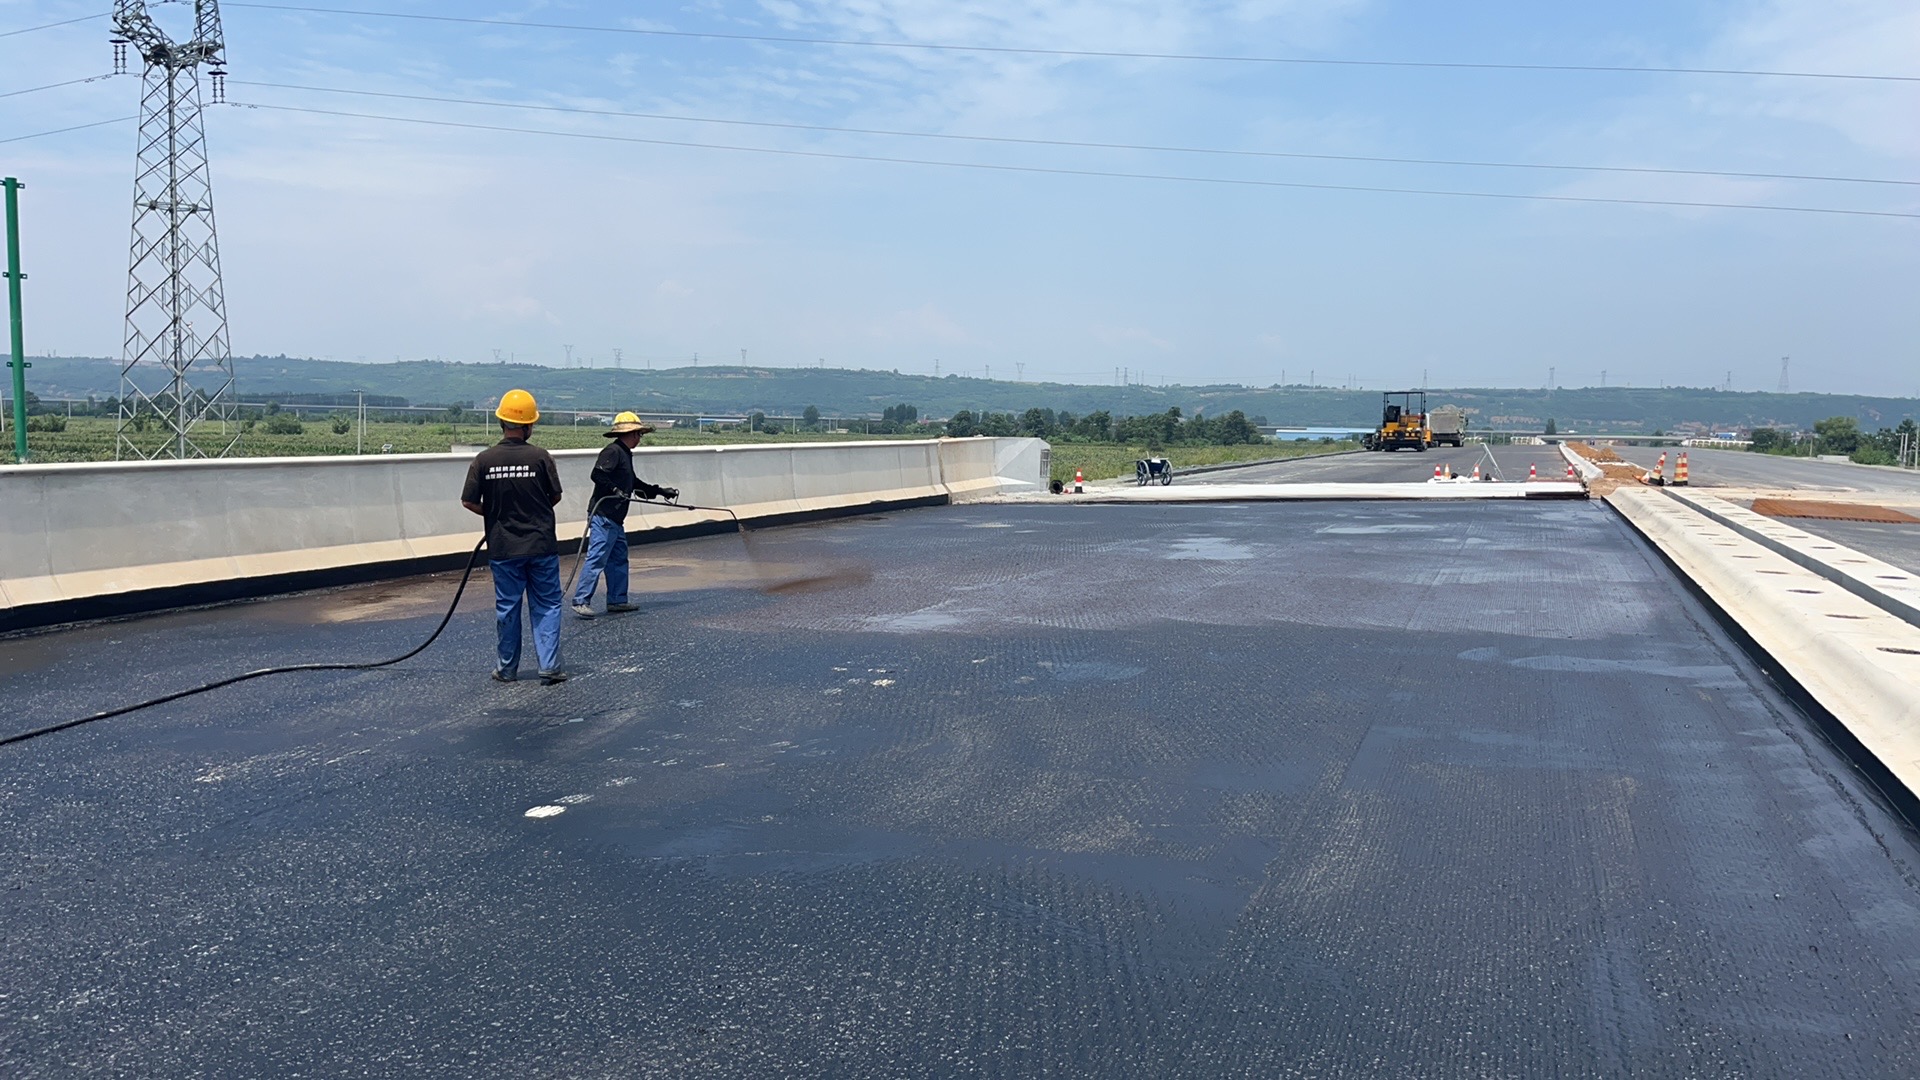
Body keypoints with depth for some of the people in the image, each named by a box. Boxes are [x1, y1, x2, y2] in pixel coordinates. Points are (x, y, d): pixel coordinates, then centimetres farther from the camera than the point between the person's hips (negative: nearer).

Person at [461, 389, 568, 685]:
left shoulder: (484, 460, -7)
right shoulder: (541, 457, -10)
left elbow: (469, 501, -5)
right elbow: (555, 496, -1)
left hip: (503, 547, 1)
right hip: (541, 544, -1)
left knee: (507, 607, 12)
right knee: (547, 605, 7)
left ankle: (507, 668, 21)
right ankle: (549, 666, 1)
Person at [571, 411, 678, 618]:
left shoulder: (625, 454, 21)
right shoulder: (612, 451, -11)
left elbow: (634, 483, 31)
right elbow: (597, 475, -23)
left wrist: (661, 491, 34)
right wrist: (615, 490, -27)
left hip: (615, 519, 11)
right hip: (603, 517, -11)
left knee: (619, 560, 13)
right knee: (597, 559, -12)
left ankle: (617, 601, 19)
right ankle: (581, 601, -11)